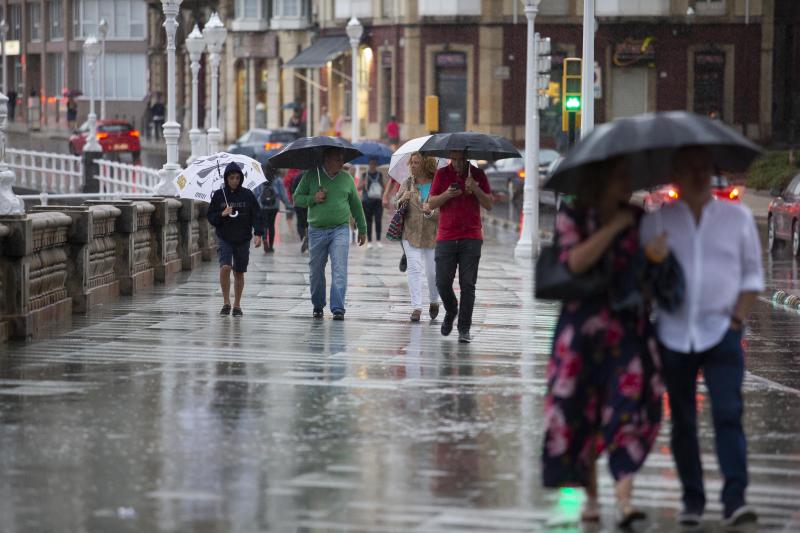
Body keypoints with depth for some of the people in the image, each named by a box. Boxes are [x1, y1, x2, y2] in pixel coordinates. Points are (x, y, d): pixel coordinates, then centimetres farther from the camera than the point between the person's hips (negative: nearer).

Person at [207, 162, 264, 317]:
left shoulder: (247, 195, 1)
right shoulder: (218, 195, 1)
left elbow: (256, 216, 1)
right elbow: (210, 217, 4)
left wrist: (258, 234, -11)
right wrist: (222, 214, -15)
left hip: (243, 239, 1)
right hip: (224, 238, -1)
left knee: (239, 272, 6)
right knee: (225, 267, -19)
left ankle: (237, 305, 19)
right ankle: (226, 302, -7)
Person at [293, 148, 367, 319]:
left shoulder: (347, 178, 8)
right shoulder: (311, 176, 3)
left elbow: (356, 205, 17)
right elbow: (297, 199, 6)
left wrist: (362, 229, 20)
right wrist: (313, 199, -13)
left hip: (340, 230, 0)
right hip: (316, 231, 0)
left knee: (339, 271, -12)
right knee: (316, 271, 9)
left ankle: (338, 308, -15)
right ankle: (318, 306, 26)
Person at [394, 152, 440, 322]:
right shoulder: (407, 184, 6)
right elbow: (396, 205, 12)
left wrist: (431, 212, -24)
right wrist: (402, 201, -11)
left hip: (433, 235, -2)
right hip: (411, 233, 2)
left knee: (433, 271, 3)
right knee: (414, 269, -8)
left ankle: (434, 301, 30)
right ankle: (416, 307, -6)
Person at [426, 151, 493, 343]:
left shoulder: (477, 175, 5)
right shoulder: (442, 174, 6)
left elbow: (489, 205, 3)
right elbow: (431, 204, 5)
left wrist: (475, 189, -13)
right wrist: (446, 195, -14)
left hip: (471, 237, -1)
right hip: (446, 237, 1)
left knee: (468, 285, -5)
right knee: (442, 283, -2)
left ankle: (464, 329, -2)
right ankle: (451, 311, 27)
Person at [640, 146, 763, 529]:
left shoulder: (737, 217, 5)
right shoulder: (656, 221, 4)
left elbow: (753, 274, 10)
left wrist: (738, 317, -2)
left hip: (721, 333, -1)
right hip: (674, 335, 1)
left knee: (728, 414, -14)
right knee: (683, 422, 7)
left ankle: (735, 501, -19)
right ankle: (692, 500, 16)